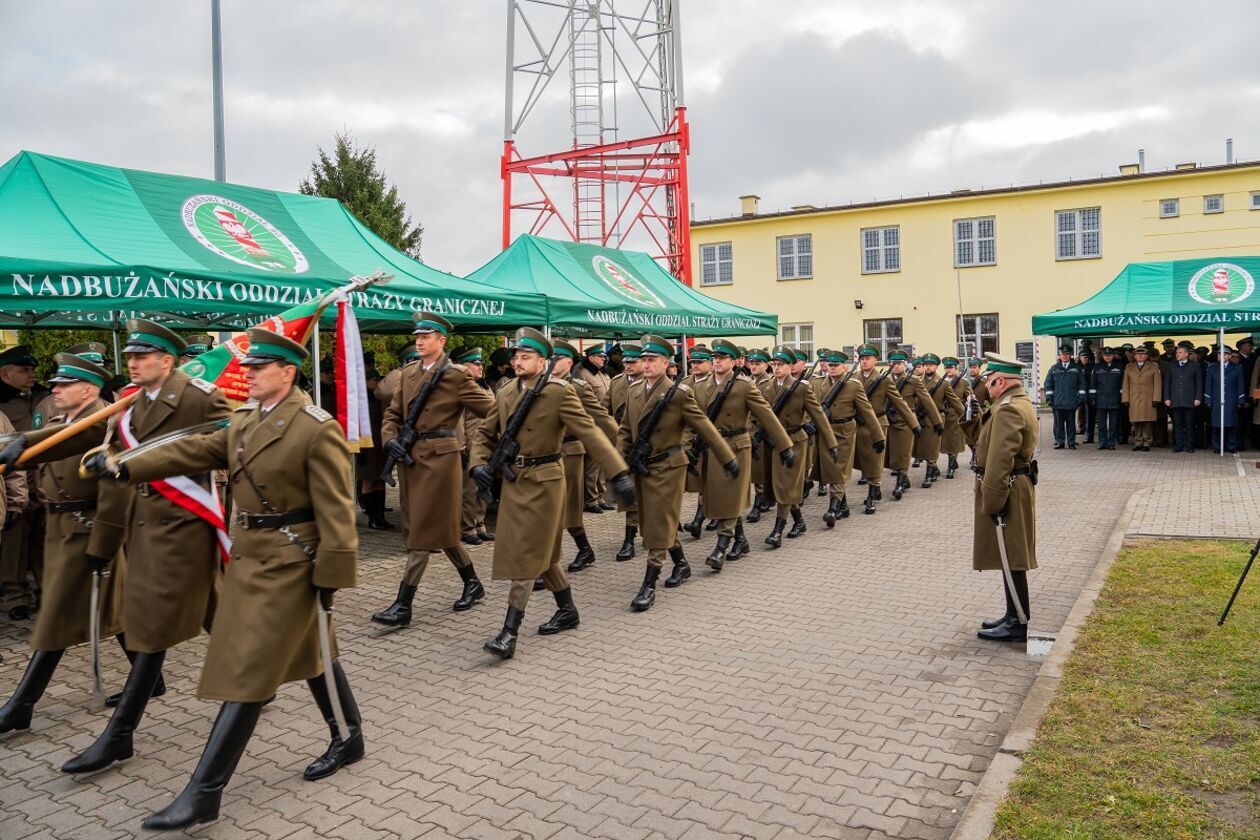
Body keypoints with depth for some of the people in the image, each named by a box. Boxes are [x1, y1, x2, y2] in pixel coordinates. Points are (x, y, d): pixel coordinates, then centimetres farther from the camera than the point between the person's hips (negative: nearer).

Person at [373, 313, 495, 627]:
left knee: (423, 530, -4)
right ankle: (473, 584, 30)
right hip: (410, 456, 7)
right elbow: (393, 414, 15)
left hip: (440, 457, -7)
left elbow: (491, 409, -9)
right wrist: (390, 440, -4)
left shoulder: (457, 376, -7)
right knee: (438, 527, 14)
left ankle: (403, 605, 1)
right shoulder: (409, 373, 12)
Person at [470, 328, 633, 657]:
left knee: (526, 555, -5)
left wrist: (618, 474, -25)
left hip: (543, 482, -7)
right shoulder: (505, 393, 8)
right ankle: (567, 611, 34)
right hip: (513, 481, 7)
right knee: (543, 552, 17)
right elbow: (485, 433, 15)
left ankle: (509, 632, 0)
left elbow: (589, 432, -18)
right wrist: (478, 463, -5)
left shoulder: (559, 391, -12)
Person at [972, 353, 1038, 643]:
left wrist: (992, 501, -23)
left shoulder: (1008, 410, -21)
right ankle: (1014, 616, 27)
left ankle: (1018, 624, 7)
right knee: (1011, 559, 17)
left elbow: (1000, 461, -25)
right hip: (1017, 488, 11)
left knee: (1010, 560, -2)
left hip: (1006, 492, -11)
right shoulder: (1021, 403, 14)